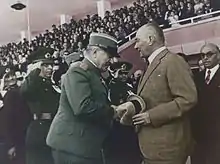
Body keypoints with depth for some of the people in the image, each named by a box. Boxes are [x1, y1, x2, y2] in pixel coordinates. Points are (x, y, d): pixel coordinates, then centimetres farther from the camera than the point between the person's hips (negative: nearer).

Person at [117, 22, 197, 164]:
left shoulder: (173, 61, -14)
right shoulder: (154, 64, 15)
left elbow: (188, 99, -22)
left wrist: (151, 116, -21)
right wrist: (133, 104, 0)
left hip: (166, 145, -9)